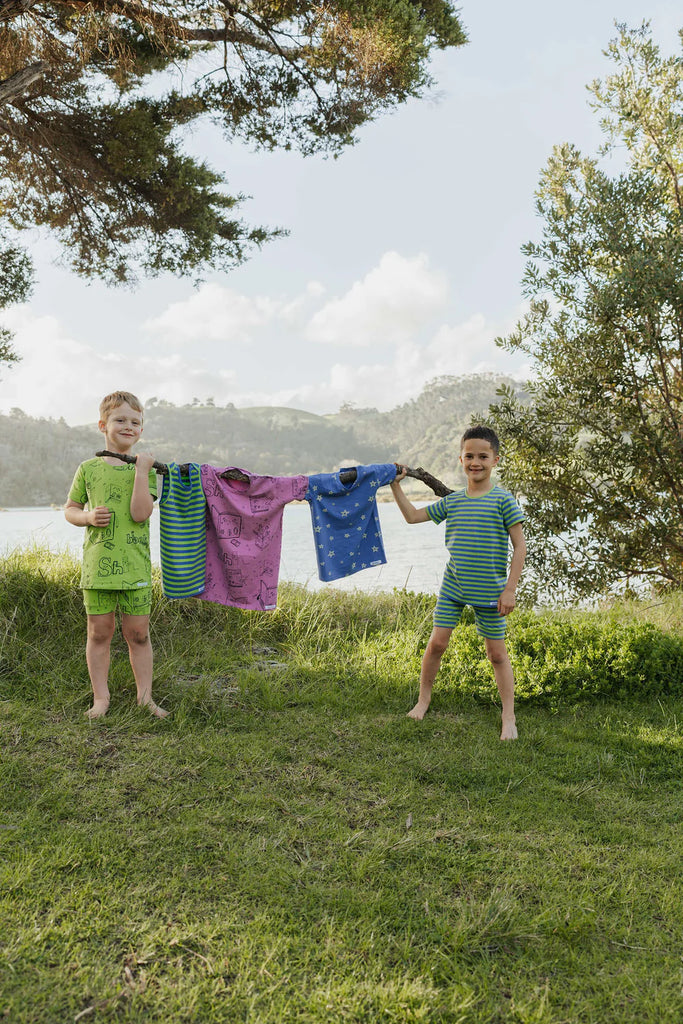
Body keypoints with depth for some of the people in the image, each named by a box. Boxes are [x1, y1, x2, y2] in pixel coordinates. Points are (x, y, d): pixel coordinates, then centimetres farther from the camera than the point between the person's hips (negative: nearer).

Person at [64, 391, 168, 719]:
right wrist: (88, 517, -6)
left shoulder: (145, 468, 2)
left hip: (135, 566, 0)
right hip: (97, 564, 1)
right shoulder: (88, 469, 6)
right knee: (99, 632, 6)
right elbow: (69, 509, 14)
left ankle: (145, 696, 18)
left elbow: (140, 513, -11)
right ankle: (101, 698, 19)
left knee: (138, 633, 5)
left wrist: (141, 472, -15)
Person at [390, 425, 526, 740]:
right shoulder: (452, 501, 6)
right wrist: (396, 485, 11)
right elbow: (413, 516, 17)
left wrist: (510, 589, -10)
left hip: (489, 590, -3)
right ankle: (423, 699, 23)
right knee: (437, 641, 2)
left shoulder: (502, 499, -6)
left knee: (497, 652, 5)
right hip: (453, 585, 3)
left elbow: (519, 545, -6)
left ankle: (509, 719, 16)